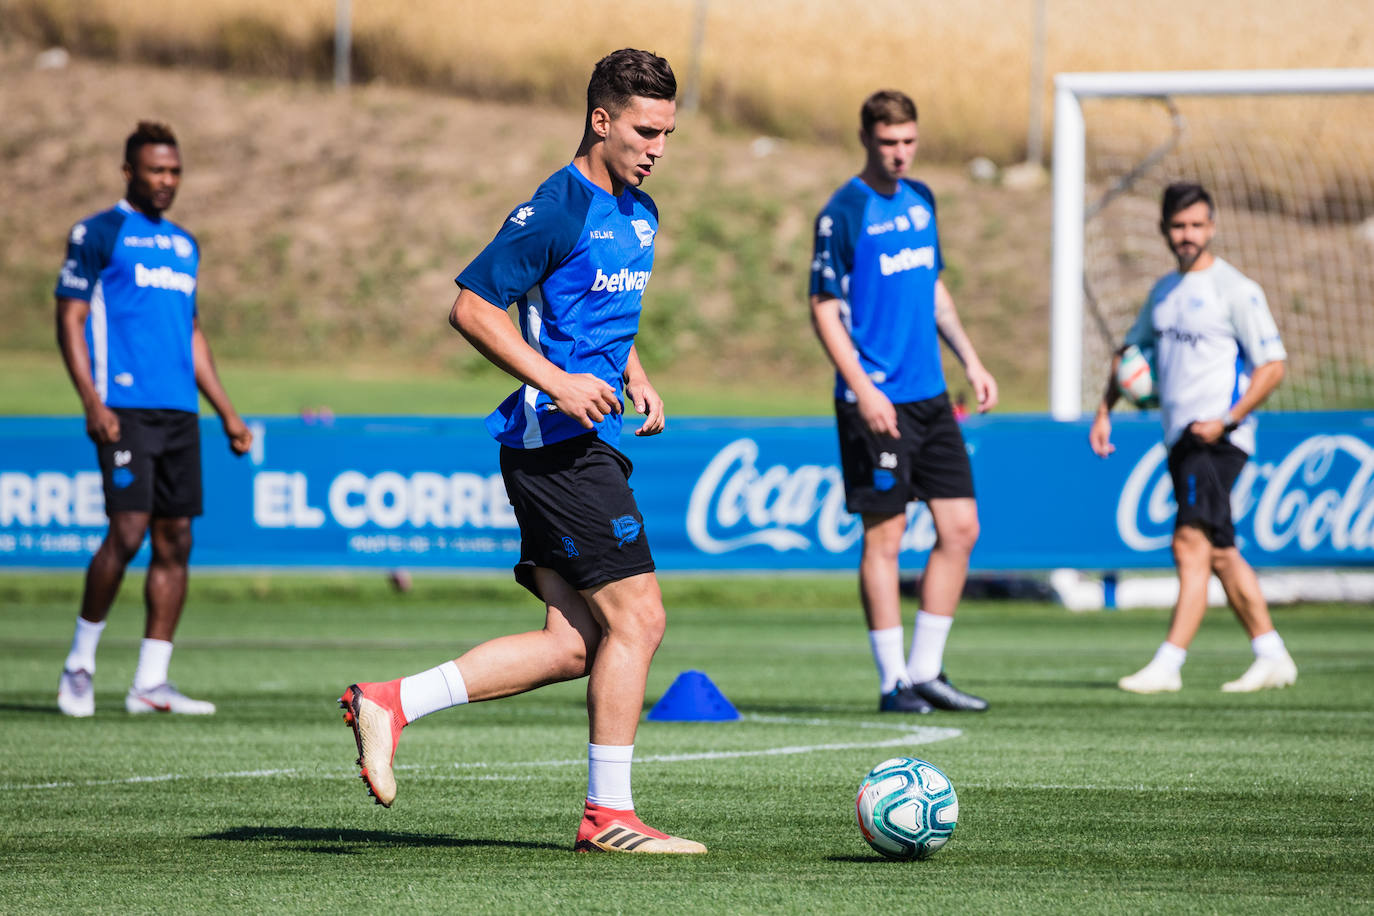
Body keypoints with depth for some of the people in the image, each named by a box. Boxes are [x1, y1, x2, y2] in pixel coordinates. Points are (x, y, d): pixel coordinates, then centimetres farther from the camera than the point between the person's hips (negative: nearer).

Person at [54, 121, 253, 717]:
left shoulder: (184, 245, 20)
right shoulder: (98, 234, 0)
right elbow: (70, 321, -4)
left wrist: (227, 413, 21)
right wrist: (92, 404, -15)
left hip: (180, 413, 7)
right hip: (125, 410, -7)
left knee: (175, 540, 2)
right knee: (128, 530, -14)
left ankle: (150, 683, 5)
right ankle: (80, 663, 2)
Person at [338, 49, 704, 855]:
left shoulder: (639, 215, 17)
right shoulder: (557, 211, -12)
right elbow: (472, 307, -14)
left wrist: (635, 377, 14)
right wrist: (556, 382, -20)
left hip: (588, 446, 10)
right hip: (559, 445, -10)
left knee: (572, 647, 4)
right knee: (637, 617, -9)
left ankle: (390, 704, 6)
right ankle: (609, 814, -2)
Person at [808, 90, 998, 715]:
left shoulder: (920, 200, 13)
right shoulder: (843, 213, -9)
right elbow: (824, 309, -10)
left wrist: (969, 360, 16)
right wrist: (861, 390, -18)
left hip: (930, 395, 7)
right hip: (877, 399, -7)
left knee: (960, 528, 4)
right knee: (884, 535, -3)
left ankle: (926, 671, 13)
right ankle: (893, 681, 4)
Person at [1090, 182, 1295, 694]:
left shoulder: (1235, 289, -6)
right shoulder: (1163, 291, 16)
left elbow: (1273, 364, -9)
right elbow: (1131, 350, 28)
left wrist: (1227, 421, -18)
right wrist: (1105, 411, 15)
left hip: (1218, 440, -8)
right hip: (1180, 440, 8)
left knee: (1191, 544, -16)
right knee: (1219, 553, 11)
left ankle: (1167, 665, -20)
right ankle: (1272, 658, 18)